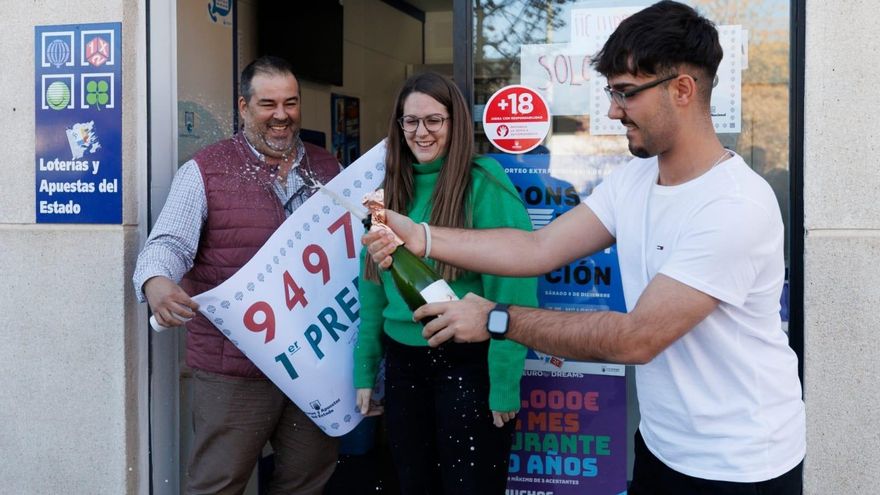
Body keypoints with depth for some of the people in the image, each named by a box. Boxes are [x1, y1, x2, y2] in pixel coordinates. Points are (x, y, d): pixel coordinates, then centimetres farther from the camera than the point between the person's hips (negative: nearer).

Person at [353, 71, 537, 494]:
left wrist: (504, 381, -17)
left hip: (468, 364, -5)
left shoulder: (485, 184, -11)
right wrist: (365, 369, 9)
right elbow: (373, 285, 10)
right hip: (402, 362, 6)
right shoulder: (391, 190, 7)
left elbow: (511, 285, -15)